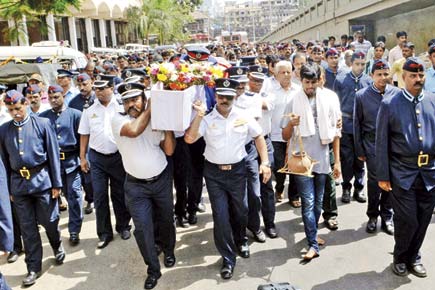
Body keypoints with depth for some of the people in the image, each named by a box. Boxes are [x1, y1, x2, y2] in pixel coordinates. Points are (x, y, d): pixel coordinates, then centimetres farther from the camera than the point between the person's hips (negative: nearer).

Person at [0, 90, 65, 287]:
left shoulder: (42, 124, -5)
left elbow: (53, 154, -4)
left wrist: (56, 183, -5)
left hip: (41, 180, -3)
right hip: (18, 183, 3)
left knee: (49, 221, 9)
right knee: (27, 228, 9)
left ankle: (58, 247, 40)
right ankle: (33, 268, 21)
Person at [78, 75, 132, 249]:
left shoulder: (121, 107, -3)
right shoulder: (89, 111, 3)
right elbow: (84, 135, 8)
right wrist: (82, 157, 6)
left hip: (118, 156, -1)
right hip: (97, 157, 2)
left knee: (120, 194, 10)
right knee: (99, 196, 4)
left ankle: (123, 226, 29)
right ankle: (104, 233, 17)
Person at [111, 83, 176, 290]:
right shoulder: (118, 119, -11)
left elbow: (169, 151, -10)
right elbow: (133, 131, -33)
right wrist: (149, 109, -22)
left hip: (162, 179, 2)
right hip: (136, 185, -2)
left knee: (165, 219, 17)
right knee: (142, 228, -5)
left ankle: (168, 250, 45)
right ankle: (153, 269, 14)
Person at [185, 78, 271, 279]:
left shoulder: (243, 117, -2)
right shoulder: (207, 119, -7)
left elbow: (259, 137, 7)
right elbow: (189, 139, -18)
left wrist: (265, 162, -1)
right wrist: (199, 116, -25)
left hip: (237, 170, 2)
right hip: (214, 173, -1)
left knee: (240, 211, 18)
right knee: (221, 217, 1)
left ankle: (241, 240, 49)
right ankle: (228, 258, 18)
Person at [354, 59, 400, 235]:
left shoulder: (397, 93, 0)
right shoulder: (362, 95, -1)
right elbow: (357, 124, 2)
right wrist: (359, 150, 1)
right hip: (372, 146, -1)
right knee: (374, 181, 3)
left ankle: (387, 216, 23)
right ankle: (373, 216, 21)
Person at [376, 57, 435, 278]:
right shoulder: (389, 104, -3)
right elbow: (381, 143, -3)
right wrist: (382, 176, -5)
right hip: (402, 174, -3)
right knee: (407, 220, -1)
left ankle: (413, 257, 35)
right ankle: (400, 258, 26)